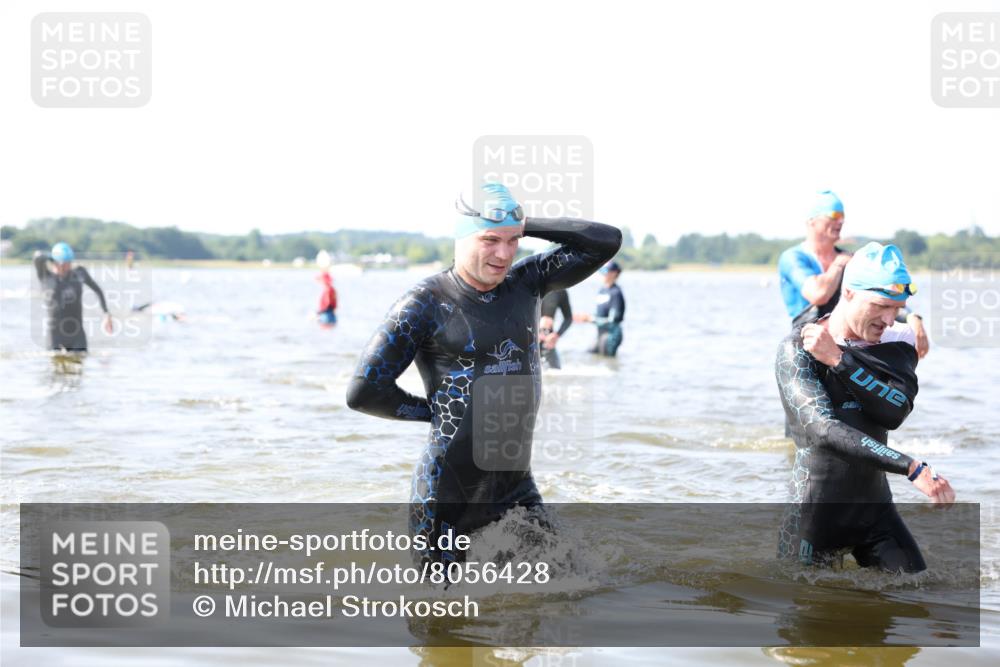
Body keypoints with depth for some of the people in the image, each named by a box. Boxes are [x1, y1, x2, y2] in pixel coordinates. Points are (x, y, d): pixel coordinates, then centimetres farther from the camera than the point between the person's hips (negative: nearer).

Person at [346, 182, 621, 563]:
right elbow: (364, 392, -9)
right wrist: (435, 411, 0)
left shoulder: (526, 282, 5)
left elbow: (607, 242, 2)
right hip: (448, 497, -5)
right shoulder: (425, 304, -9)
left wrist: (525, 225, -1)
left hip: (516, 486, 5)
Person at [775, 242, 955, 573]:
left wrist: (839, 360, -21)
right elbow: (825, 430, -25)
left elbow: (896, 411, -14)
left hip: (875, 508, 4)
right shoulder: (796, 350, -11)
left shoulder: (897, 341, 5)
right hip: (814, 516, -4)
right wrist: (914, 469, -33)